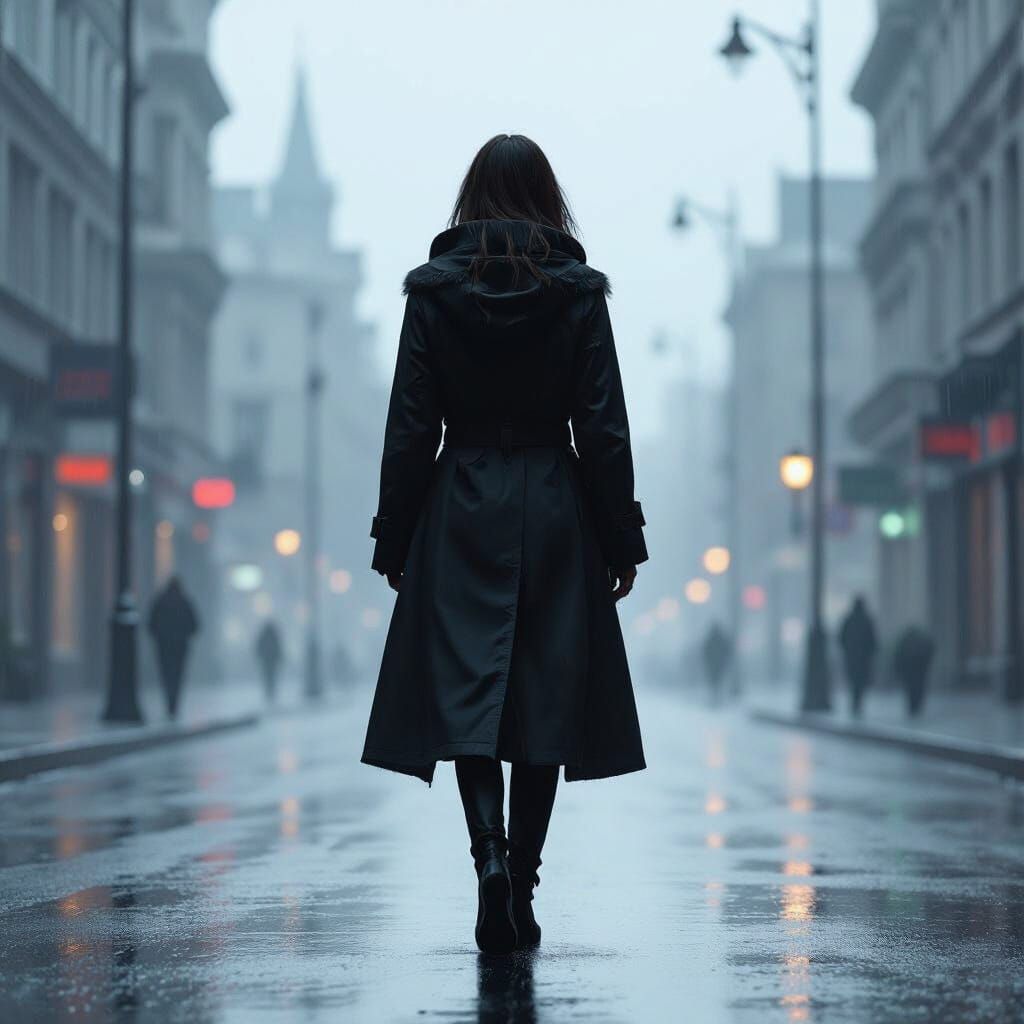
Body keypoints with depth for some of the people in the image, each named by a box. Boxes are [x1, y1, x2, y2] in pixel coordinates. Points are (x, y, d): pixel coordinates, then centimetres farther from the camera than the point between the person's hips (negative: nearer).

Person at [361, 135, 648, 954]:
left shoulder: (434, 289, -1)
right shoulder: (579, 292, -2)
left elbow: (411, 426, -1)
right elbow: (604, 427, -2)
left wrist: (394, 541, 5)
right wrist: (623, 540, 5)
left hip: (461, 510, 0)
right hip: (555, 511, 1)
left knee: (466, 688, 2)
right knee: (544, 695, 7)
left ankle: (491, 851, -21)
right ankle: (521, 897, 10)